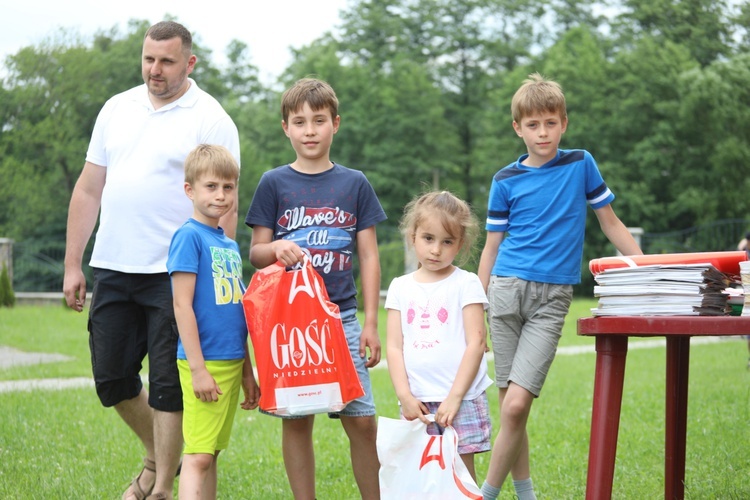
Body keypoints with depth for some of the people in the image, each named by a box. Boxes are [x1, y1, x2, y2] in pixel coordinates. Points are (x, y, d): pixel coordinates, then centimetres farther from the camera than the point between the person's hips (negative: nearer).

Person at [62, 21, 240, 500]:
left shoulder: (211, 120, -5)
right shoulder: (117, 109, 11)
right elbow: (89, 190, 14)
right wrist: (73, 265, 10)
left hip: (174, 275, -5)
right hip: (112, 269, 6)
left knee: (168, 384, -1)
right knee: (112, 378, 11)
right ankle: (158, 458, 33)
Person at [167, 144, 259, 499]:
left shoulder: (231, 246, 14)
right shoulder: (189, 236, -9)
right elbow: (182, 306, -13)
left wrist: (247, 373, 19)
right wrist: (198, 368, -17)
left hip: (232, 363, 7)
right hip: (204, 363, -7)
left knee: (211, 453, 11)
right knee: (198, 456, -10)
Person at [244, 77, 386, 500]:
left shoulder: (355, 184, 7)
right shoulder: (274, 184, 5)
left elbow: (369, 256, 7)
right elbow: (256, 253, 7)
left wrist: (371, 324, 2)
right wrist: (276, 248, -17)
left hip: (342, 317, 0)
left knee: (362, 420, -5)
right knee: (296, 420, 4)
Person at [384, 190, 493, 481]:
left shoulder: (466, 284, 1)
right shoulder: (400, 287, 10)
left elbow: (476, 343, -5)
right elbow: (394, 346, 6)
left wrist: (455, 396, -12)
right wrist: (405, 396, -5)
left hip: (461, 399, -3)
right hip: (417, 403, 3)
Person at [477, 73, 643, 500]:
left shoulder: (581, 165, 6)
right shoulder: (505, 181, 7)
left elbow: (612, 224, 12)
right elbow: (492, 246, 12)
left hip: (552, 297, -1)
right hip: (506, 289, 2)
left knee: (516, 404, -15)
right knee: (510, 406, 2)